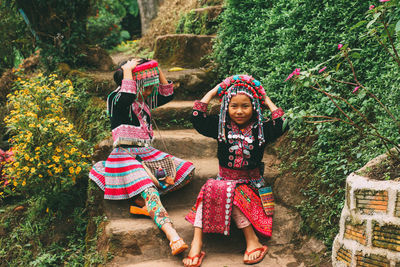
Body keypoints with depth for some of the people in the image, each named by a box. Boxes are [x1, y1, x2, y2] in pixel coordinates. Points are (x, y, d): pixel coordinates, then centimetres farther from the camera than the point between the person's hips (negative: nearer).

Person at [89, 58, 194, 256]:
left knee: (186, 170, -8)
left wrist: (158, 72, 11)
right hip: (125, 154, -8)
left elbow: (168, 95, 21)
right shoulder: (116, 99, -4)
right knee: (147, 189, -32)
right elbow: (126, 99, -27)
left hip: (146, 153, 8)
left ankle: (142, 202, -19)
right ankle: (172, 237, -49)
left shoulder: (146, 100, 19)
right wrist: (127, 71, -18)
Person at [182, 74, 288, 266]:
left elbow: (281, 125, -14)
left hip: (251, 184, -2)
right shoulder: (221, 126, 6)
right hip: (224, 180, 2)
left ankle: (252, 241, -27)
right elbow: (197, 119, -3)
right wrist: (212, 93, 4)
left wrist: (267, 101, -2)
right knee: (208, 190, -31)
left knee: (232, 195, -34)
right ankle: (197, 242, -35)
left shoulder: (261, 129, 2)